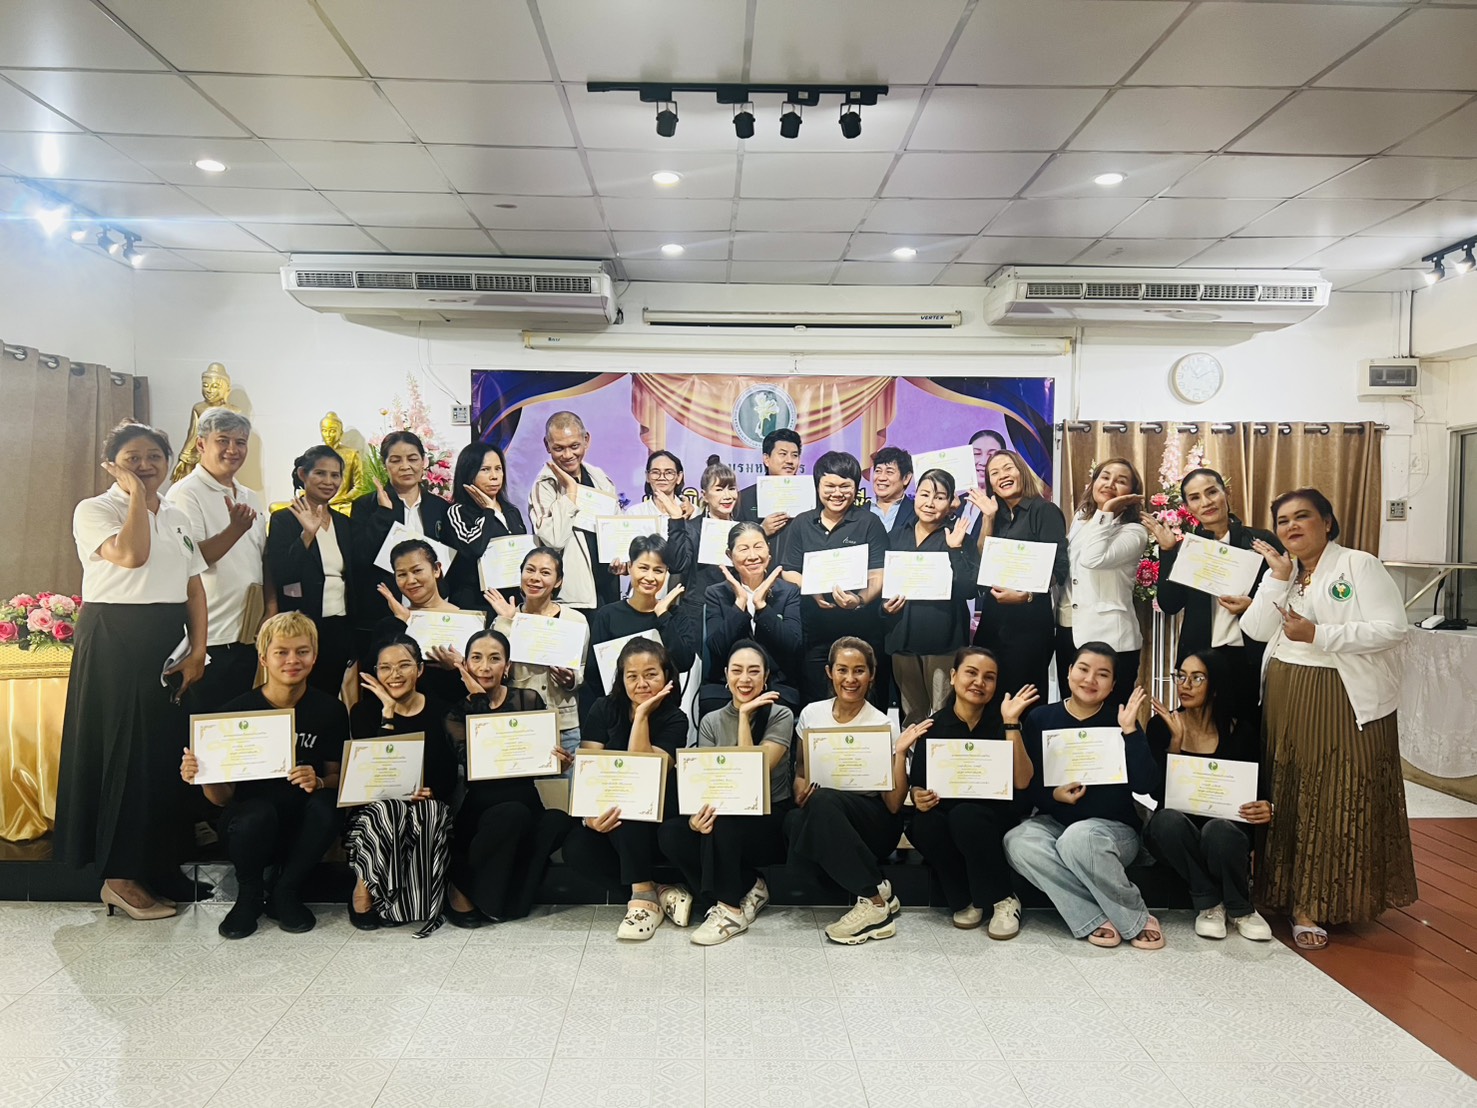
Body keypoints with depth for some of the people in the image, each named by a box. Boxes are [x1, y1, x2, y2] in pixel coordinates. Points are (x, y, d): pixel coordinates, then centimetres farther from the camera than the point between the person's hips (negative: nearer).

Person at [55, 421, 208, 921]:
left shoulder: (178, 517, 15)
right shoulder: (95, 509, -3)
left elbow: (194, 587, 11)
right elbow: (131, 555, -23)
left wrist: (197, 650, 1)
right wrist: (136, 494, -12)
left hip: (169, 645, 6)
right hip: (114, 641, -6)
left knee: (167, 753, 8)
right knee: (124, 754, -3)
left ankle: (161, 866, 20)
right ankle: (120, 876, 6)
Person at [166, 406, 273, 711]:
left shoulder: (251, 499, 16)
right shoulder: (185, 494, -7)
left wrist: (271, 605, 5)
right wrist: (236, 528, -31)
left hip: (248, 638, 7)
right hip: (208, 641, -7)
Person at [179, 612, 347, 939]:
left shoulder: (330, 709, -6)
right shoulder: (239, 710, -9)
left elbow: (337, 777, -1)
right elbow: (223, 796, -6)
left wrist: (318, 782, -23)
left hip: (301, 825, 1)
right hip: (248, 822, -1)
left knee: (325, 805, -31)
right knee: (259, 812, -35)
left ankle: (285, 894, -4)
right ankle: (249, 896, -2)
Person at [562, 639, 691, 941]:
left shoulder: (674, 720, -6)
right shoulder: (604, 709, 0)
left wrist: (642, 714, -21)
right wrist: (590, 813, -28)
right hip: (608, 813, 2)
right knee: (575, 849, -29)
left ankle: (643, 895, -23)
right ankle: (660, 892, -16)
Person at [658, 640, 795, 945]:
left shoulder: (780, 716, -7)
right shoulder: (711, 722, 3)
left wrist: (745, 715, -19)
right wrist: (697, 815, -29)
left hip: (771, 821, -4)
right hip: (724, 821, 4)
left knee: (722, 820, -34)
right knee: (670, 833, -23)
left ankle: (731, 907, -15)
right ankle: (749, 887, -9)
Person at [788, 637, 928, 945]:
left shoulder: (882, 726, -7)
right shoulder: (811, 714, 3)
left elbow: (894, 804, -9)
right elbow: (800, 767, 17)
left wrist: (901, 752, -21)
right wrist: (799, 783, -6)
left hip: (873, 824, -3)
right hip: (820, 817, 3)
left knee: (823, 800, -36)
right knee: (793, 824, -34)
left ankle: (876, 900, -23)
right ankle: (875, 888, -16)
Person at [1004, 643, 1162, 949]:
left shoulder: (1120, 721, -2)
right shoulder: (1040, 719, 2)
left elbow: (1144, 785, -14)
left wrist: (1130, 731, -21)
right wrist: (1053, 795, -19)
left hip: (1113, 828, -2)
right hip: (1054, 821, 2)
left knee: (1078, 837, -37)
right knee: (1017, 843, -31)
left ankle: (1137, 918, -13)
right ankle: (1095, 919, -21)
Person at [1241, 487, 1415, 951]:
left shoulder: (1360, 565, -6)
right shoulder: (1278, 572, 11)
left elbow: (1392, 629, -15)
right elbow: (1257, 630, -1)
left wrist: (1319, 635, -20)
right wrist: (1279, 577, -10)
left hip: (1348, 702, -5)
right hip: (1288, 700, 5)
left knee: (1343, 800, 0)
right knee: (1291, 799, 7)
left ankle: (1326, 900, 12)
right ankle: (1300, 901, 16)